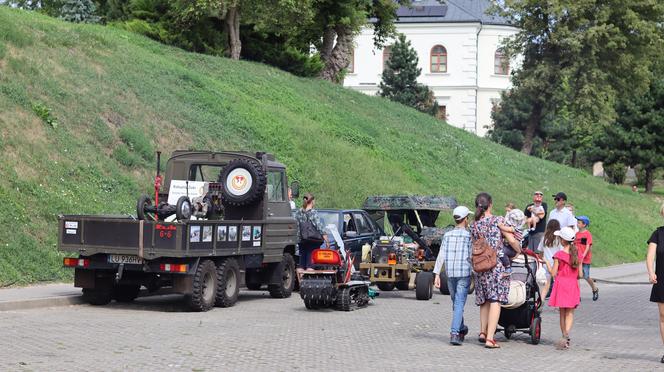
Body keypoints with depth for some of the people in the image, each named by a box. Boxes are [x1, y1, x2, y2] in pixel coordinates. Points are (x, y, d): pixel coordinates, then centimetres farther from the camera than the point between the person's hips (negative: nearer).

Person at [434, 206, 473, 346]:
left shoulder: (447, 235, 6)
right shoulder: (468, 236, -5)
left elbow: (441, 256, 1)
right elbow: (471, 257, -8)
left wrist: (437, 274, 0)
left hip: (450, 273, 4)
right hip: (464, 273, -4)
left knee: (455, 302, 18)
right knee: (459, 304, -7)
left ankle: (461, 329, 33)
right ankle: (454, 333, -17)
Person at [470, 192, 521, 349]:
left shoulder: (474, 225, 7)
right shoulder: (499, 220, -4)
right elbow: (512, 241, -6)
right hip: (497, 265, -4)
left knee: (484, 300, 20)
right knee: (495, 300, -5)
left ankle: (483, 331, 17)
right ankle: (490, 338, -12)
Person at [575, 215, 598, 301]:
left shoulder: (588, 234, -9)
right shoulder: (576, 234, 8)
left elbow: (588, 247, -15)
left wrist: (583, 256, -24)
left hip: (585, 259, -5)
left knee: (586, 277, 1)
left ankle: (595, 290, 26)